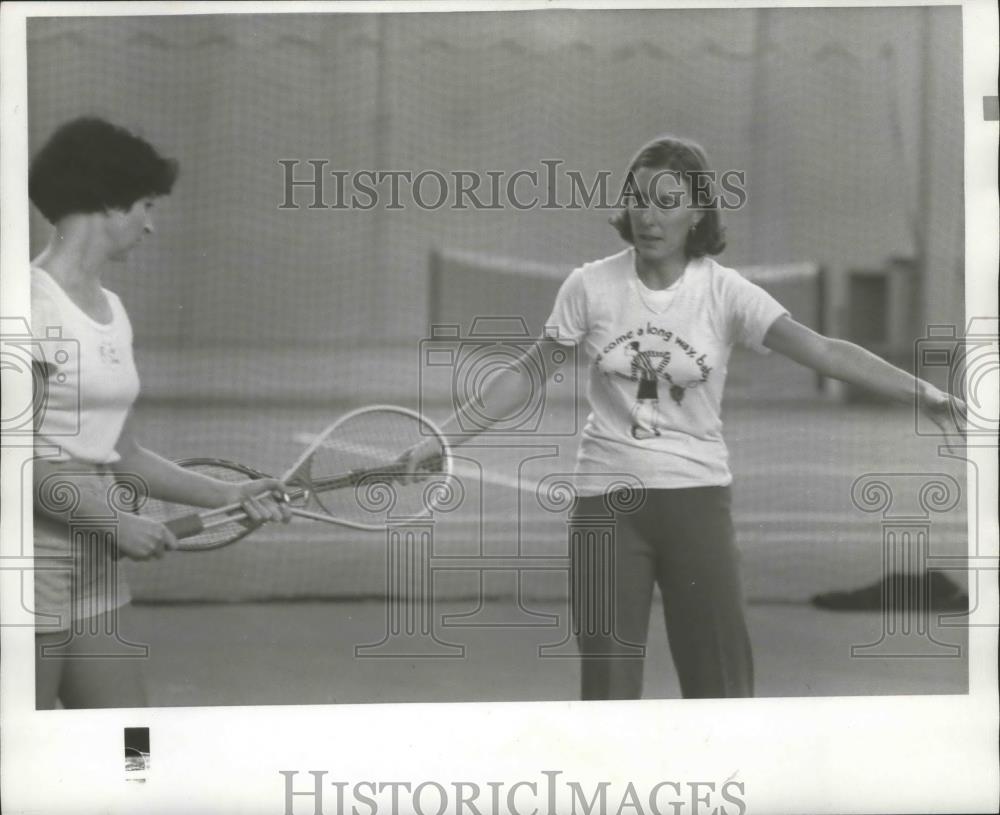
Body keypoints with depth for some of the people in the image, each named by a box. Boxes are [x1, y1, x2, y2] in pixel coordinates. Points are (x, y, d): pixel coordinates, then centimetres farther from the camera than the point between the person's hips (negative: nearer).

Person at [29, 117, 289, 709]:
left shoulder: (112, 311, 13)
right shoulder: (34, 305, -13)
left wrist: (229, 495, 9)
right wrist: (116, 522, -18)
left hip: (97, 567, 9)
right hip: (35, 557, -9)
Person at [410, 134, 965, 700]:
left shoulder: (724, 292, -7)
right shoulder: (591, 286, -3)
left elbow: (823, 350, -17)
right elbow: (527, 375, 6)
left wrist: (923, 392, -29)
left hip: (696, 494, -1)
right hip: (607, 498, 1)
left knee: (721, 681, 0)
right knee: (608, 681, 4)